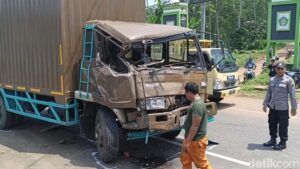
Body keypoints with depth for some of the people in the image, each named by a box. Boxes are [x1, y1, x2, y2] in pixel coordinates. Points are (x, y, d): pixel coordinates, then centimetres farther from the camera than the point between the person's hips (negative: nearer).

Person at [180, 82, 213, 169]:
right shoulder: (195, 103, 8)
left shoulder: (197, 105, -25)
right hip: (190, 139, 10)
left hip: (196, 141, -10)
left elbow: (195, 126, -26)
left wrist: (187, 142, -20)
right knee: (185, 160, 18)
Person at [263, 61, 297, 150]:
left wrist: (294, 107, -8)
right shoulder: (272, 79, 8)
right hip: (272, 107, 5)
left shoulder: (289, 80, -7)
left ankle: (283, 142, 17)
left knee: (283, 126, 3)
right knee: (272, 124, 15)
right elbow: (269, 92, 15)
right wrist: (265, 103, 13)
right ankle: (273, 140, 30)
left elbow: (292, 95, -7)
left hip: (283, 108, -5)